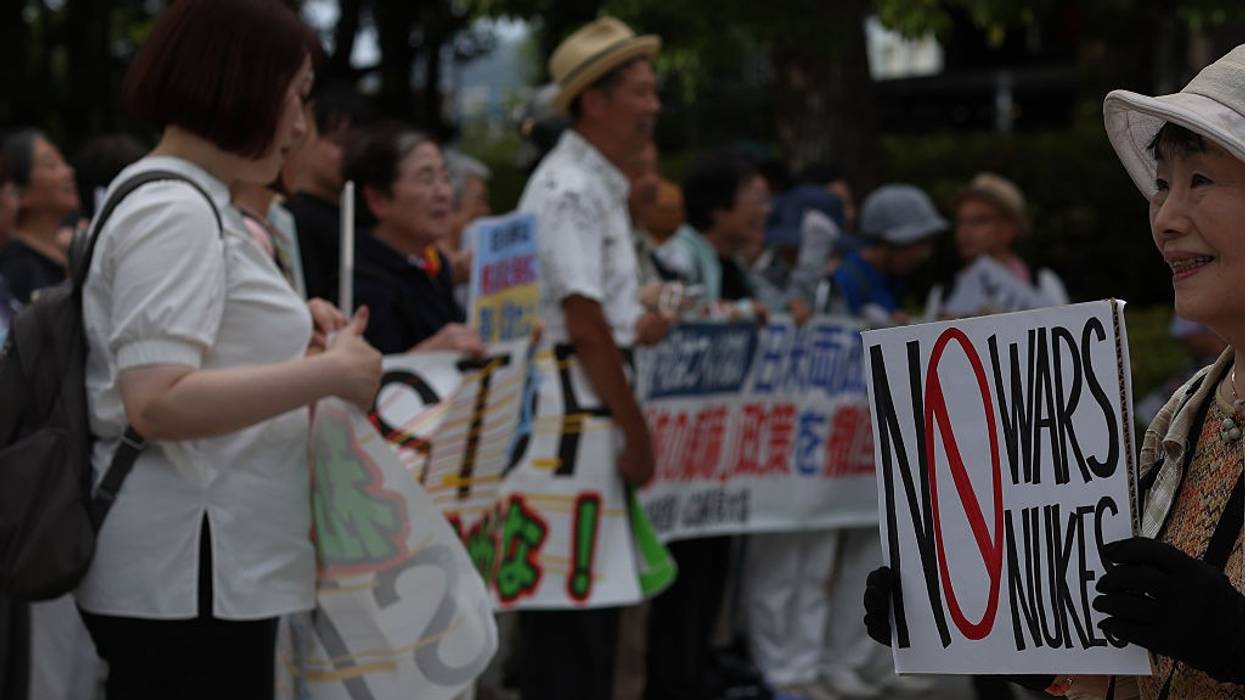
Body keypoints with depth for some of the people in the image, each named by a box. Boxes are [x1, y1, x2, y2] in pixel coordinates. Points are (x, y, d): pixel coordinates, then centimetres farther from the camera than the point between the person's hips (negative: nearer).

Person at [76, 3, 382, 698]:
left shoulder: (186, 201, 15)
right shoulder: (175, 212, -16)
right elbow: (155, 403, -26)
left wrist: (292, 327, 15)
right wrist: (330, 373, -22)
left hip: (213, 567, 10)